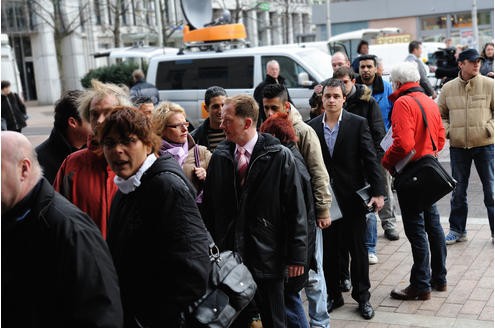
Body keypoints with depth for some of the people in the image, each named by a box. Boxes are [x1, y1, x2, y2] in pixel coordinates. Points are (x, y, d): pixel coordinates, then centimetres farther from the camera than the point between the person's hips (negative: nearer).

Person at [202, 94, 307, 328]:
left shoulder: (280, 156, -8)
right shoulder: (219, 157, 4)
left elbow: (296, 209, -8)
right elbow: (209, 206, 8)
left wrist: (297, 256, -9)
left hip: (267, 256, -3)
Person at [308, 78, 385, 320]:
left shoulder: (358, 124, -4)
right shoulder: (312, 126, 2)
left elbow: (370, 159, -7)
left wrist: (378, 192, -14)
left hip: (352, 196, -2)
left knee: (358, 249, 8)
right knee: (328, 250, 10)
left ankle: (362, 296, 23)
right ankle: (333, 295, 25)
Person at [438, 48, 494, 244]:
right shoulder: (448, 88, 4)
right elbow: (440, 114, 14)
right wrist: (446, 130, -3)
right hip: (458, 146, 2)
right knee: (458, 191, 11)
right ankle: (457, 230, 24)